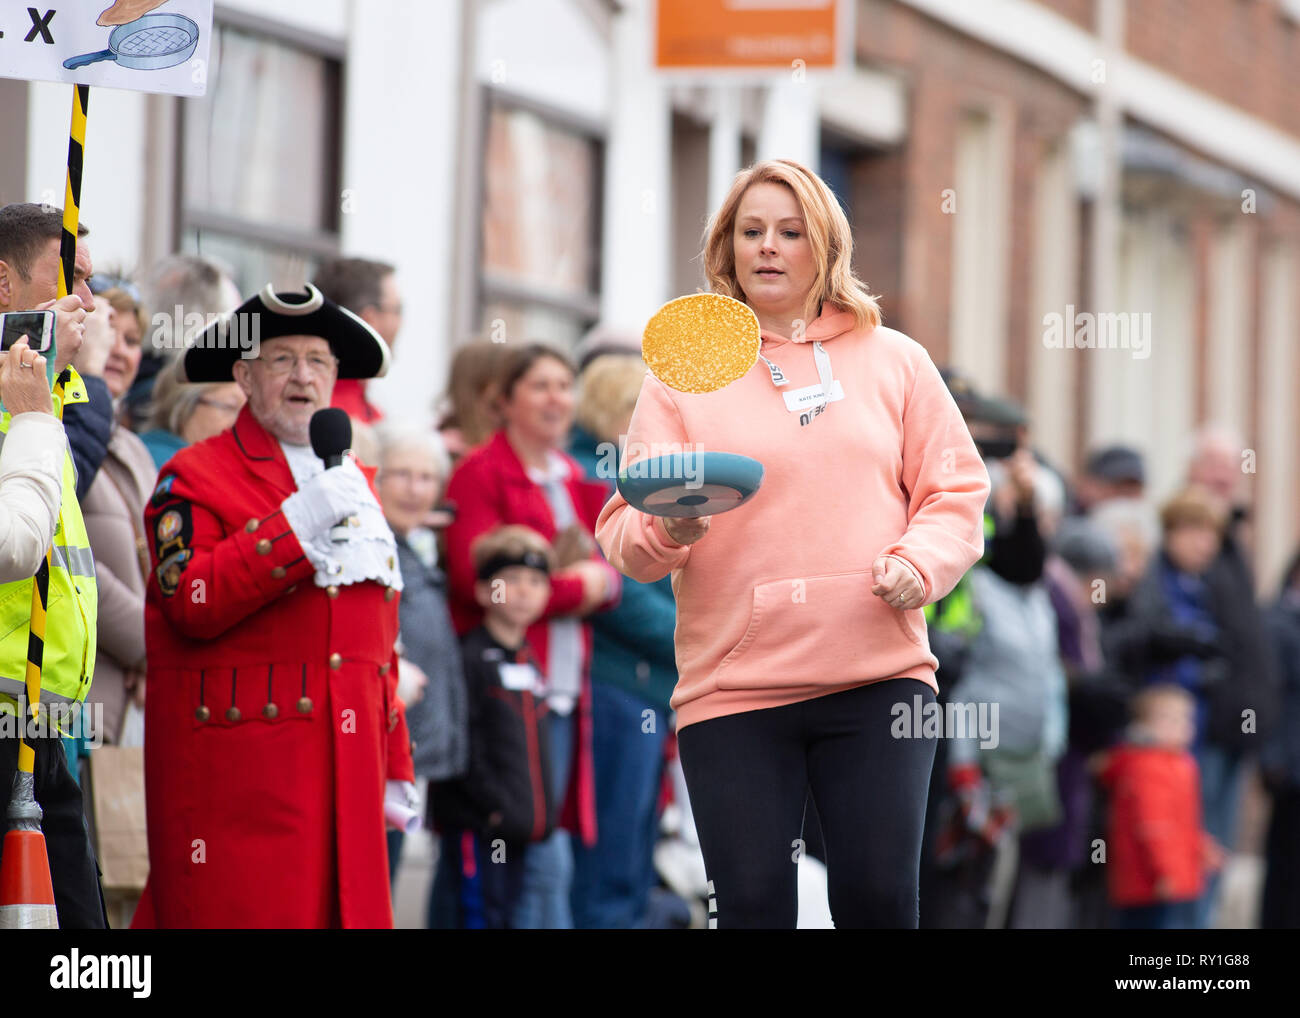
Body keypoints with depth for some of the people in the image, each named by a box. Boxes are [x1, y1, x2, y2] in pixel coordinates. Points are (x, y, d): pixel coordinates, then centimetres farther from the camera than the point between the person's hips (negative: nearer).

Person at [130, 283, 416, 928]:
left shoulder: (351, 481, 21)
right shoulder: (194, 478, 1)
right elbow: (191, 602, -16)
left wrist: (394, 765, 21)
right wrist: (299, 524, -21)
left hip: (344, 762, 6)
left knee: (346, 909, 0)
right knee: (238, 914, -11)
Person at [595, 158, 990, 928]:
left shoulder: (893, 359, 14)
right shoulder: (682, 372, 10)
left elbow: (955, 493, 11)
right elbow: (624, 531, 4)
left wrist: (919, 563, -9)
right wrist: (666, 531, -19)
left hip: (877, 672, 1)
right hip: (732, 685, 0)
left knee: (879, 899, -5)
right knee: (753, 908, -4)